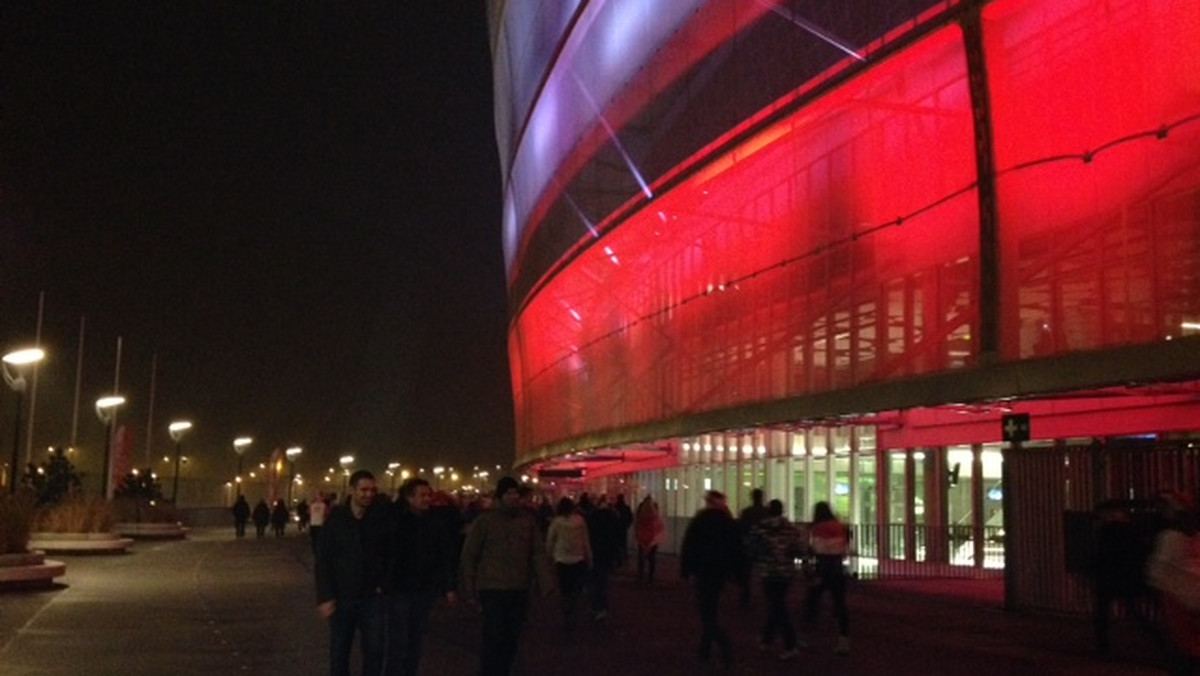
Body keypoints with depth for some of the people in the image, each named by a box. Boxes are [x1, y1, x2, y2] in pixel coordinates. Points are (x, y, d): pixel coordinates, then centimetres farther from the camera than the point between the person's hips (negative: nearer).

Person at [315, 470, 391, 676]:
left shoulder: (382, 518, -3)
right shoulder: (336, 519, -7)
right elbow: (322, 561, -6)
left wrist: (384, 584, -4)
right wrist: (325, 597, -11)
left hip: (373, 597, 1)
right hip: (342, 597, -1)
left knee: (375, 650, 3)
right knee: (339, 651, 12)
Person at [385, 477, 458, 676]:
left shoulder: (437, 523, 0)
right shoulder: (395, 521, -9)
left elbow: (447, 556, 3)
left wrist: (449, 587, 1)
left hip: (424, 590, 3)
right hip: (399, 588, -3)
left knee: (415, 641, 12)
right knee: (399, 642, -1)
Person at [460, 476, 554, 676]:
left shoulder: (528, 519, 5)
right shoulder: (485, 520, -5)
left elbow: (538, 552, 3)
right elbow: (469, 554, 0)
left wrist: (545, 582, -8)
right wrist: (469, 588, -1)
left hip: (520, 589, 4)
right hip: (493, 588, -4)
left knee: (511, 638, 11)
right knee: (494, 638, -6)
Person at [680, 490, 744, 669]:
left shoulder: (699, 521, -8)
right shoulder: (730, 523, 4)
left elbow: (688, 547, -8)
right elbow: (737, 549, 6)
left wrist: (685, 569, -1)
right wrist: (736, 573, 12)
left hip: (704, 570, -5)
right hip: (722, 571, 5)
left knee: (706, 613, -2)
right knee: (710, 610, 18)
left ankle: (726, 648, -21)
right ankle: (705, 650, 24)